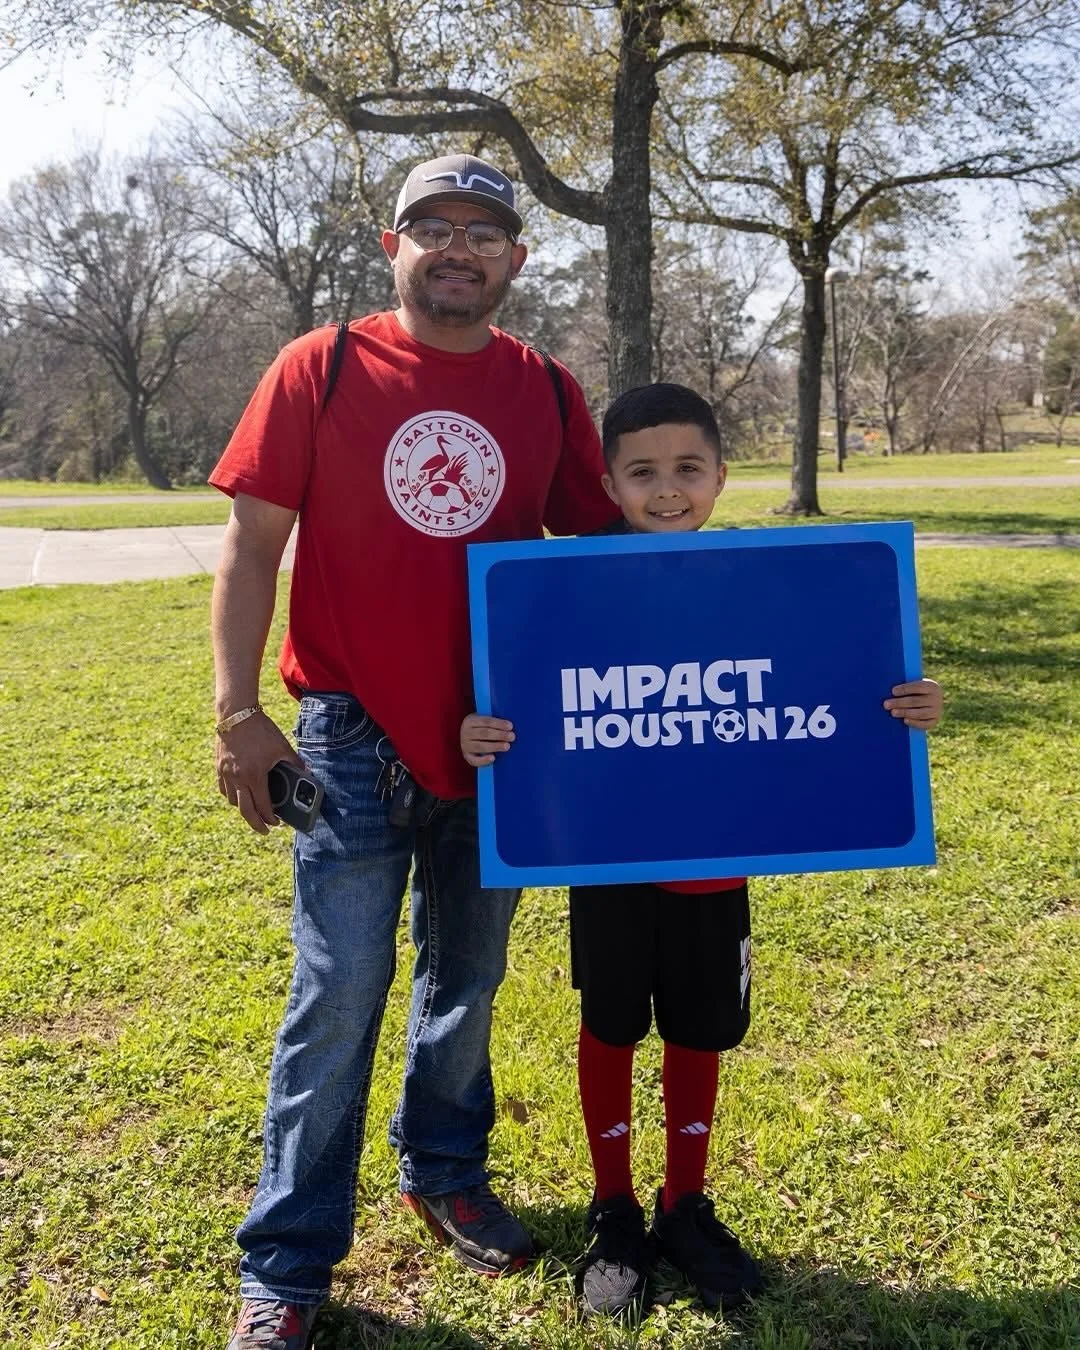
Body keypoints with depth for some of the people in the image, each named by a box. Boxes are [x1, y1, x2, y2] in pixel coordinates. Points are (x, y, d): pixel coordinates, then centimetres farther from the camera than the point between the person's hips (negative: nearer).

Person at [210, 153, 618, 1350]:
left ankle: (446, 1173, 40)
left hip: (499, 735, 4)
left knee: (467, 976, 17)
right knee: (340, 990, 0)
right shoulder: (322, 368, -3)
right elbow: (252, 543, -5)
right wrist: (237, 715, -12)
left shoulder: (546, 393, 5)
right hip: (355, 732, -3)